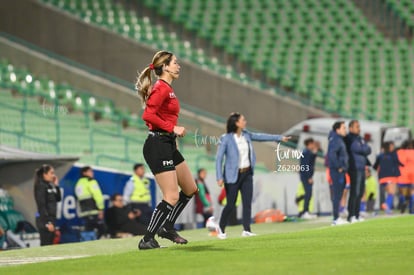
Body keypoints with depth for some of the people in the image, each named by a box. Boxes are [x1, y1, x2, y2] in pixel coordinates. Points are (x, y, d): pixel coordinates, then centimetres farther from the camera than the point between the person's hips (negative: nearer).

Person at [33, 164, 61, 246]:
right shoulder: (41, 186, -12)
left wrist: (56, 186, 7)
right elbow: (41, 205, -17)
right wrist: (47, 223, -20)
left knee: (50, 245, 9)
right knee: (45, 245, -9)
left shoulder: (50, 186, 13)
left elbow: (58, 199, 18)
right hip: (44, 220, -9)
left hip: (52, 219, 9)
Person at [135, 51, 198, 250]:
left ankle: (167, 227, 25)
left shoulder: (167, 89, 17)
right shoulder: (161, 88, -13)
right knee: (172, 197, -12)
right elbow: (148, 115, -24)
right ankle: (147, 240, -7)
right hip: (158, 145, -10)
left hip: (168, 146, 10)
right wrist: (172, 128, -20)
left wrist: (174, 132, 12)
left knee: (190, 189, 17)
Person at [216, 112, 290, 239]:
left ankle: (246, 230, -1)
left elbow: (261, 136, 18)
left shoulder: (246, 135, 5)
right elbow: (219, 158, -12)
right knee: (231, 204, -2)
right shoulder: (226, 139, -13)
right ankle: (221, 228, 17)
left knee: (247, 202, -2)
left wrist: (279, 138, 21)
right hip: (233, 176, -6)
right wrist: (219, 177, -16)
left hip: (247, 174, 6)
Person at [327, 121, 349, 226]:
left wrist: (343, 167, 14)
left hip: (340, 171, 10)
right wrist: (338, 167, -20)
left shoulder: (339, 139, 16)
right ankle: (336, 219, -5)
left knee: (338, 194, 12)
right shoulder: (336, 140, -14)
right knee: (337, 194, -7)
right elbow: (332, 153, -28)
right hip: (337, 171, -10)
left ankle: (337, 218, 16)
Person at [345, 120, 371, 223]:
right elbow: (357, 148, -19)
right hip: (355, 169, -9)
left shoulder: (360, 139, 20)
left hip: (361, 168, 9)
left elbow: (368, 150, 11)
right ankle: (351, 216, -11)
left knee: (360, 192, 11)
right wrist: (365, 149, -1)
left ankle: (356, 215, 16)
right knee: (355, 192, -12)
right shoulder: (350, 139, -7)